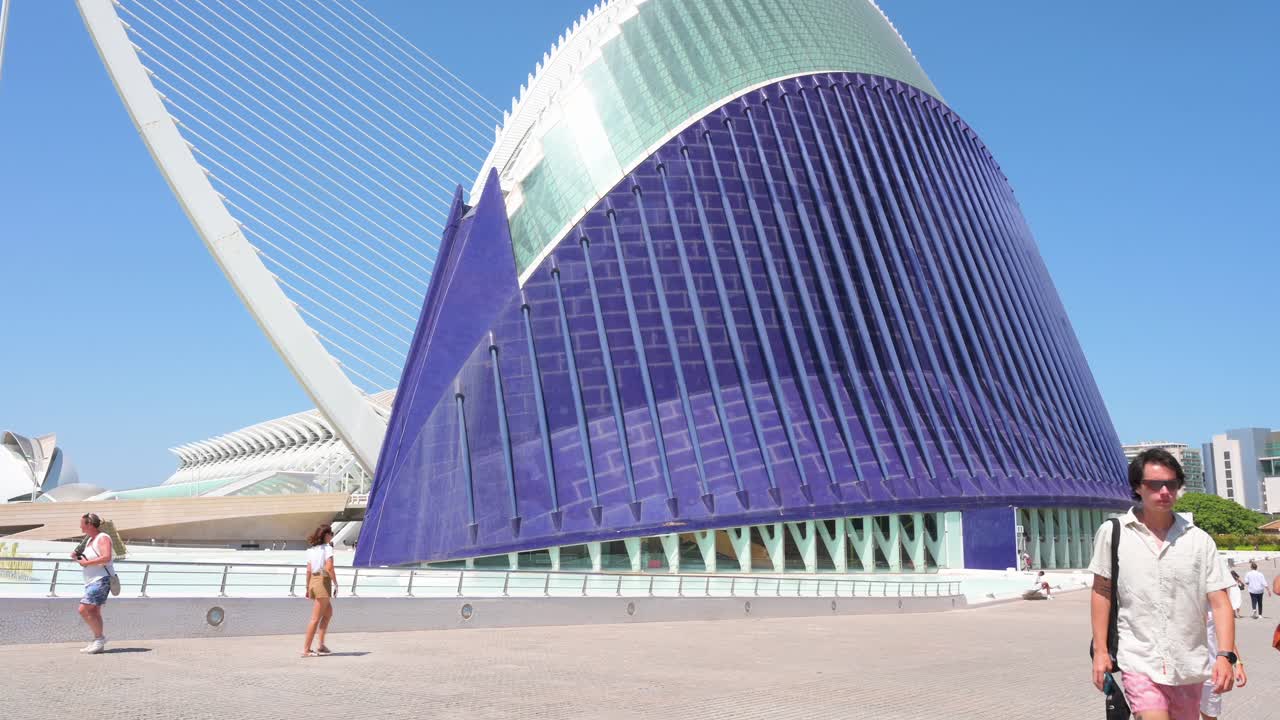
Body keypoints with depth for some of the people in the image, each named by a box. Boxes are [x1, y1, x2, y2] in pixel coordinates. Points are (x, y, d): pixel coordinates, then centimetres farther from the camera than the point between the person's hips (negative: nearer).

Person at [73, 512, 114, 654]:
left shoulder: (103, 538, -12)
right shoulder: (89, 540, 18)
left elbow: (106, 557, -26)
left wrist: (87, 563, -20)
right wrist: (77, 557, 9)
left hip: (101, 580, -10)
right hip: (91, 581, 10)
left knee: (84, 610, -15)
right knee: (93, 612, 12)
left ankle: (100, 637, -6)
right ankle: (98, 643, 18)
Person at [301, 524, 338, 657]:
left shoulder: (311, 549, 12)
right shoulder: (327, 548, -9)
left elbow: (308, 570, 10)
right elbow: (329, 567, -20)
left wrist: (308, 588, 15)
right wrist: (336, 584, -13)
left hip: (313, 582, 8)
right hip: (324, 582, -8)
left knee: (328, 613, 20)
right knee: (316, 618, -3)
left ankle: (321, 645, 17)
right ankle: (306, 649, -2)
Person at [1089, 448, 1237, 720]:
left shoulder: (1200, 541, 1)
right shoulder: (1112, 533, -2)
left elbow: (1220, 603, 0)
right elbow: (1101, 592, 3)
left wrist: (1225, 655, -14)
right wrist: (1100, 650, 0)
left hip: (1189, 666, 2)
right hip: (1139, 662, -2)